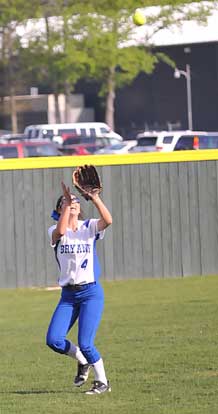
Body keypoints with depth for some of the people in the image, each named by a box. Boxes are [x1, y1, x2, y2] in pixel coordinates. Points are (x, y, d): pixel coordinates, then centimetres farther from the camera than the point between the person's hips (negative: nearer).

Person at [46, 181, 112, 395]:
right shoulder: (55, 232, 3)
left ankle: (102, 382, 9)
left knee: (85, 343, -12)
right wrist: (67, 202, -25)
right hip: (68, 295, 3)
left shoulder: (89, 227, 2)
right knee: (54, 340, -9)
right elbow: (61, 231, -23)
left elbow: (108, 220, -20)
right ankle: (83, 361, 19)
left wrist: (95, 198, -31)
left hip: (91, 292, -3)